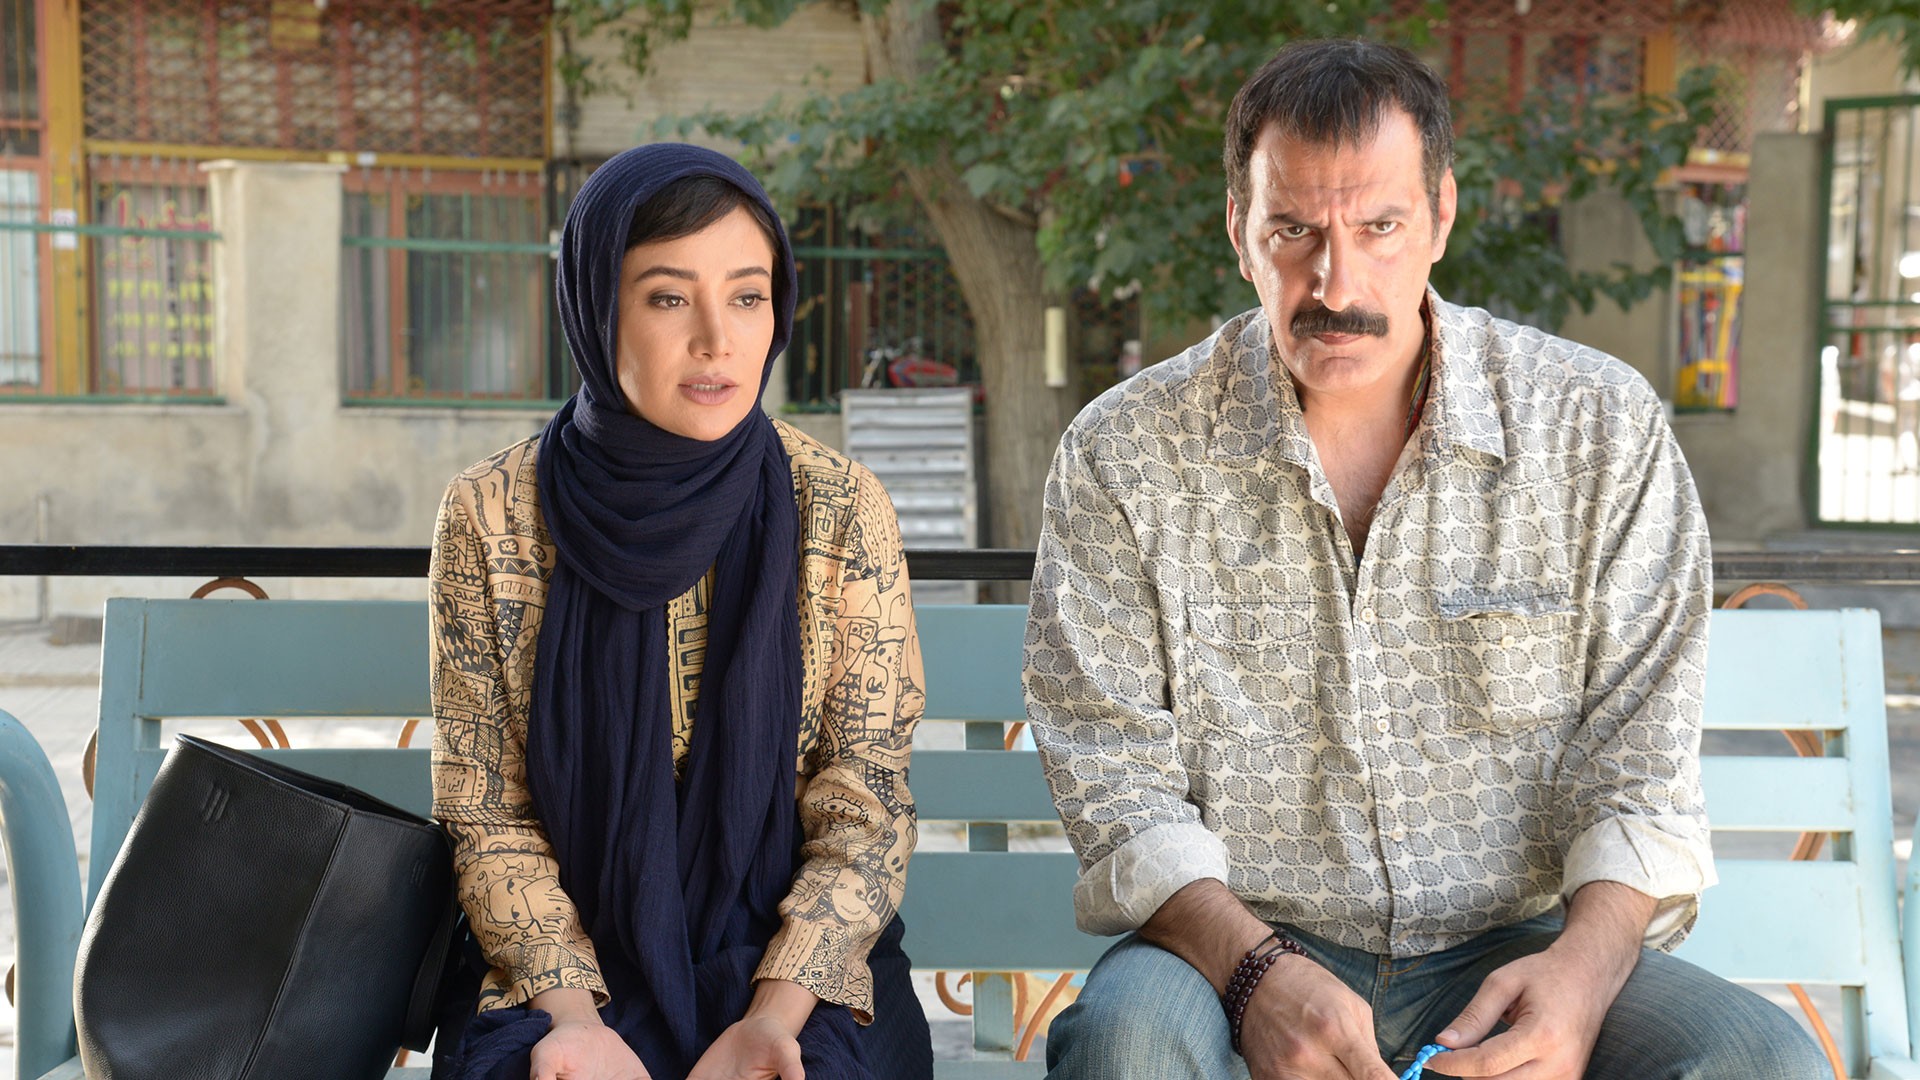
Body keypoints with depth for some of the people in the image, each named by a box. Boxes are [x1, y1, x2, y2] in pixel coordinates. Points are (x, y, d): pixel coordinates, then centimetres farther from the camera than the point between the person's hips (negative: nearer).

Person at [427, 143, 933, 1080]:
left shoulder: (841, 511, -3)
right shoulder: (491, 516, -2)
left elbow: (863, 812, -3)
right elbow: (489, 815, 0)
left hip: (796, 968, 0)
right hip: (569, 969, 0)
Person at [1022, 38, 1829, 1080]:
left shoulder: (1603, 428, -1)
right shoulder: (1124, 456, -3)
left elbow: (1638, 767, -1)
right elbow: (1118, 780, -5)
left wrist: (1585, 964, -20)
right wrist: (1254, 968, -22)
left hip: (1515, 958, 1)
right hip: (1234, 952, -1)